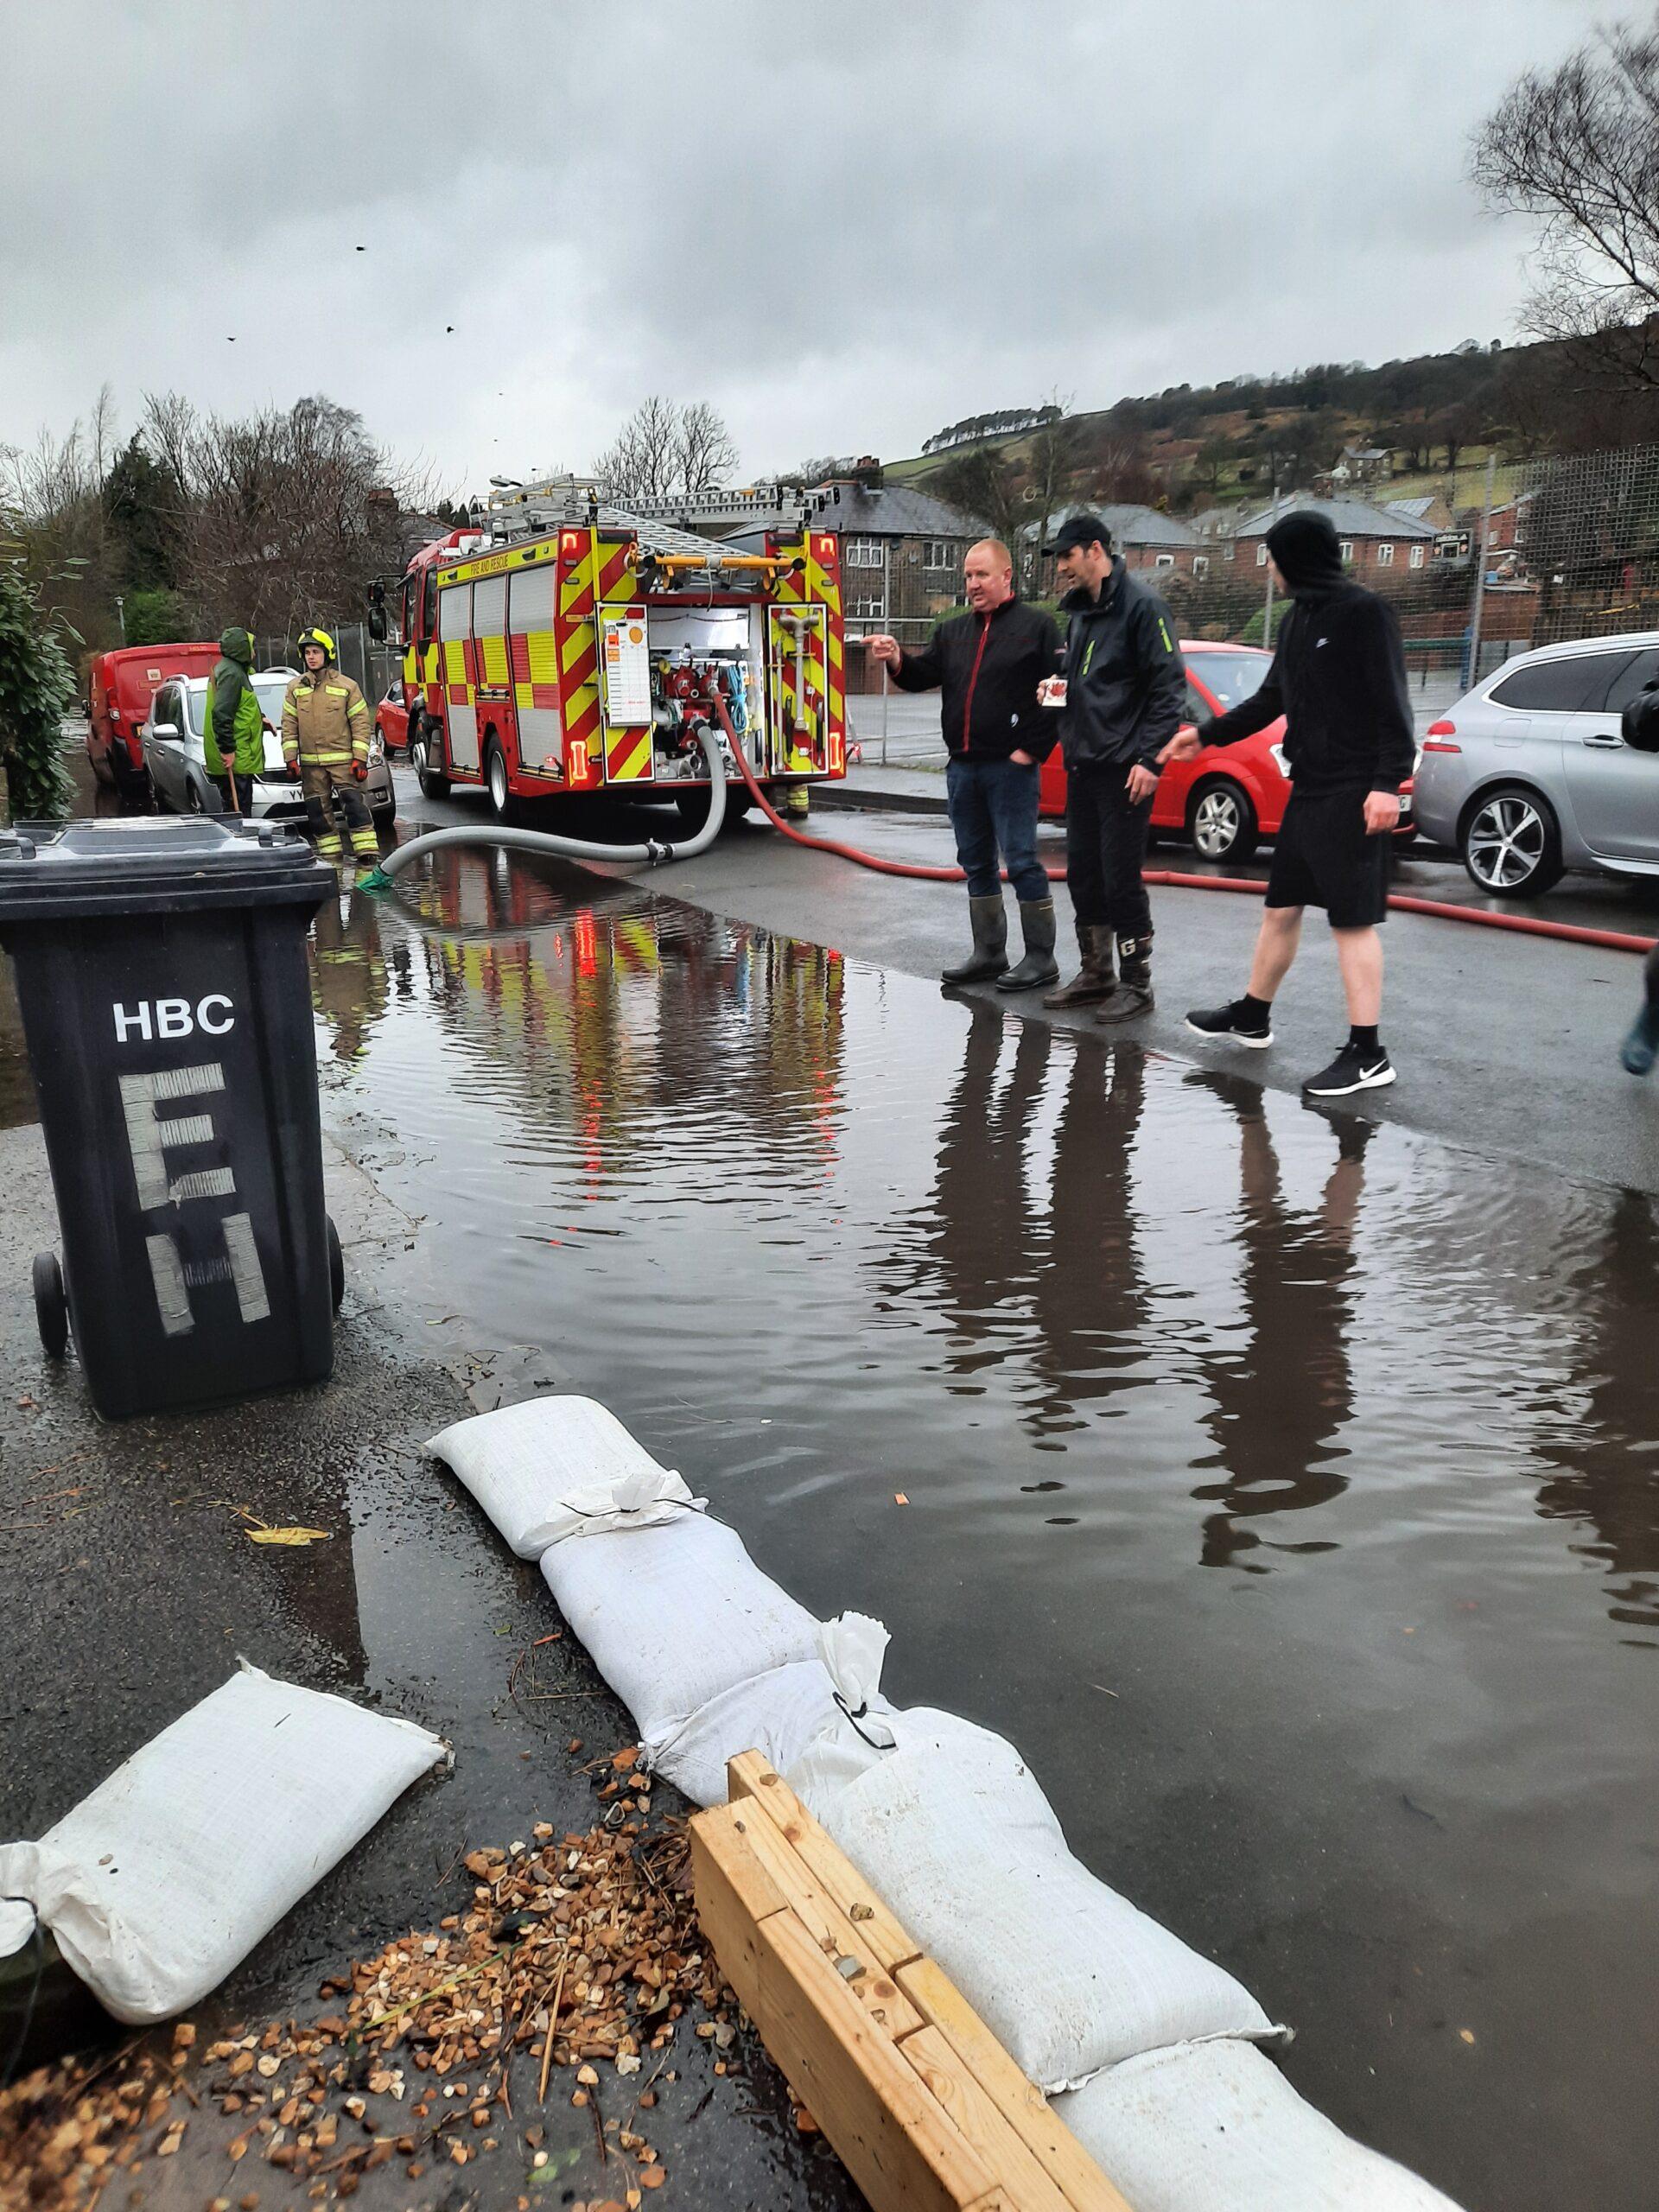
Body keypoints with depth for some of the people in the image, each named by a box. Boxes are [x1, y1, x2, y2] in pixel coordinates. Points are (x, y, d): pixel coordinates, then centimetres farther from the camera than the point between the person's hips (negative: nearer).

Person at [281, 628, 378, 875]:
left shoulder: (346, 686, 0)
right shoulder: (296, 688, 9)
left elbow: (361, 723, -1)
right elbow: (289, 725, 9)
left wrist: (360, 758, -8)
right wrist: (290, 758, 1)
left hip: (342, 759, -4)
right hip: (310, 763, 4)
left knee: (354, 805, -10)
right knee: (318, 810, 6)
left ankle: (368, 856, -10)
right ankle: (331, 858, 14)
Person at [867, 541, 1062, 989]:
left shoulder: (1035, 625, -1)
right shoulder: (953, 632, 17)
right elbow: (923, 674, 11)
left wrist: (1033, 749, -11)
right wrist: (898, 660, -10)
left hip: (1010, 767, -7)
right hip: (962, 767, 7)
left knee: (1021, 860, -6)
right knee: (976, 862, 11)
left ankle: (1041, 957, 2)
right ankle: (989, 953, 21)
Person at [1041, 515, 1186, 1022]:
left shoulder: (1140, 606, -10)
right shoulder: (1078, 612, 16)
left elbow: (1169, 685, -14)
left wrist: (1150, 757, -18)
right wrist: (1059, 689, 5)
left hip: (1124, 769, -8)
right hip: (1081, 765, 8)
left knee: (1122, 879, -5)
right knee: (1083, 874, 11)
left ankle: (1136, 983, 6)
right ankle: (1095, 974, 23)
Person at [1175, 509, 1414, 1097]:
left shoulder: (1363, 611, -10)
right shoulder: (1297, 619, 14)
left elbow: (1392, 706, -15)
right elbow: (1271, 700, 25)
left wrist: (1388, 783, -22)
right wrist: (1208, 734, 28)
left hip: (1354, 797, -8)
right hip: (1308, 791, 8)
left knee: (1353, 919, -7)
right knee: (1280, 908, 17)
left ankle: (1367, 1054, -2)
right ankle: (1252, 1016, 32)